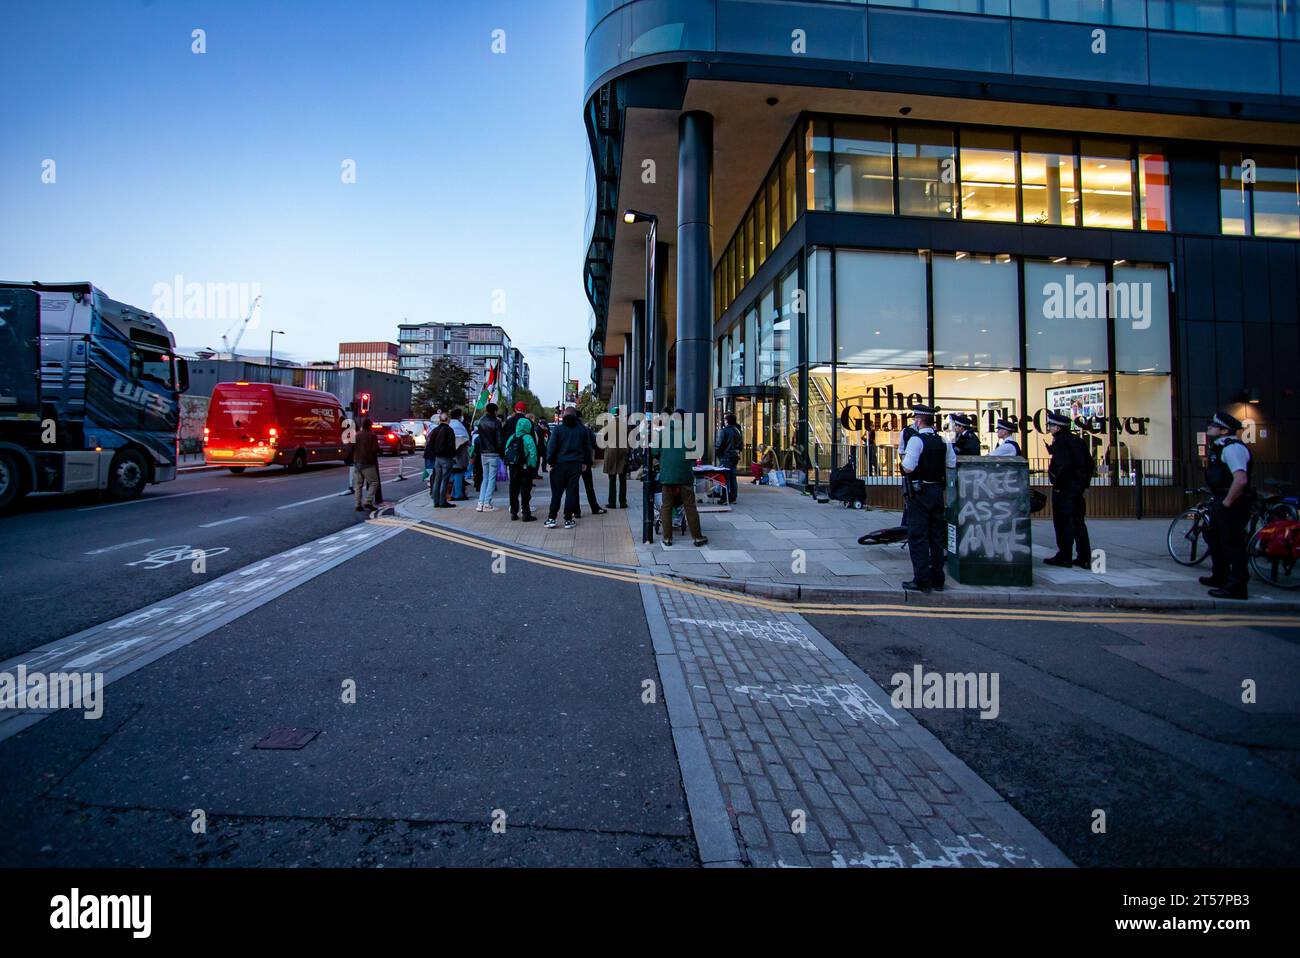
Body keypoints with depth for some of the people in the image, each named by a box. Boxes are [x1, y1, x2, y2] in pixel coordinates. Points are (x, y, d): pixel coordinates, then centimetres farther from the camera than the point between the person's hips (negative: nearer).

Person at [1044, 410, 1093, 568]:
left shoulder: (1060, 441, -13)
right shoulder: (1078, 440, 13)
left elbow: (1063, 465, -23)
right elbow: (1089, 462, 15)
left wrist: (1057, 484, -14)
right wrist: (1084, 482, 18)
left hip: (1064, 489, -9)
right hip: (1078, 487, 9)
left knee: (1064, 522, -2)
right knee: (1078, 521, 12)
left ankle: (1064, 557, 3)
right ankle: (1084, 558, 14)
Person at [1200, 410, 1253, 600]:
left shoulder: (1232, 448, -19)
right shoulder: (1219, 447, 14)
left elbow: (1241, 479, -29)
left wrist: (1227, 503, -24)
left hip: (1232, 505, -11)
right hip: (1219, 502, 12)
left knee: (1232, 544, -7)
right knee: (1214, 539, 23)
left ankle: (1236, 587, -2)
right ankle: (1220, 577, 38)